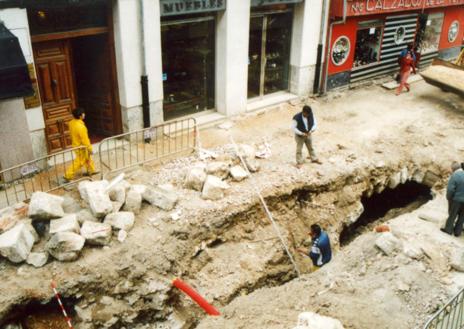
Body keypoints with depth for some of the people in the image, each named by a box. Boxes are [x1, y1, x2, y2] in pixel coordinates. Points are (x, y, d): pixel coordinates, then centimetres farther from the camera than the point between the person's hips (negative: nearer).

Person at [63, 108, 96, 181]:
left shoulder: (71, 123, -6)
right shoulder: (80, 126, -34)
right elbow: (85, 139, -26)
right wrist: (89, 148, -14)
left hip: (75, 144, 9)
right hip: (81, 147, -9)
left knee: (88, 158, 25)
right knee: (78, 163, 6)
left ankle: (91, 171, 42)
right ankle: (68, 176, 13)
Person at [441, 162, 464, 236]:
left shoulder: (454, 176, -21)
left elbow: (450, 189, -21)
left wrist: (448, 197, -4)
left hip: (456, 199, -5)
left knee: (452, 215, 12)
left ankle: (448, 229, 24)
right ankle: (457, 231, 26)